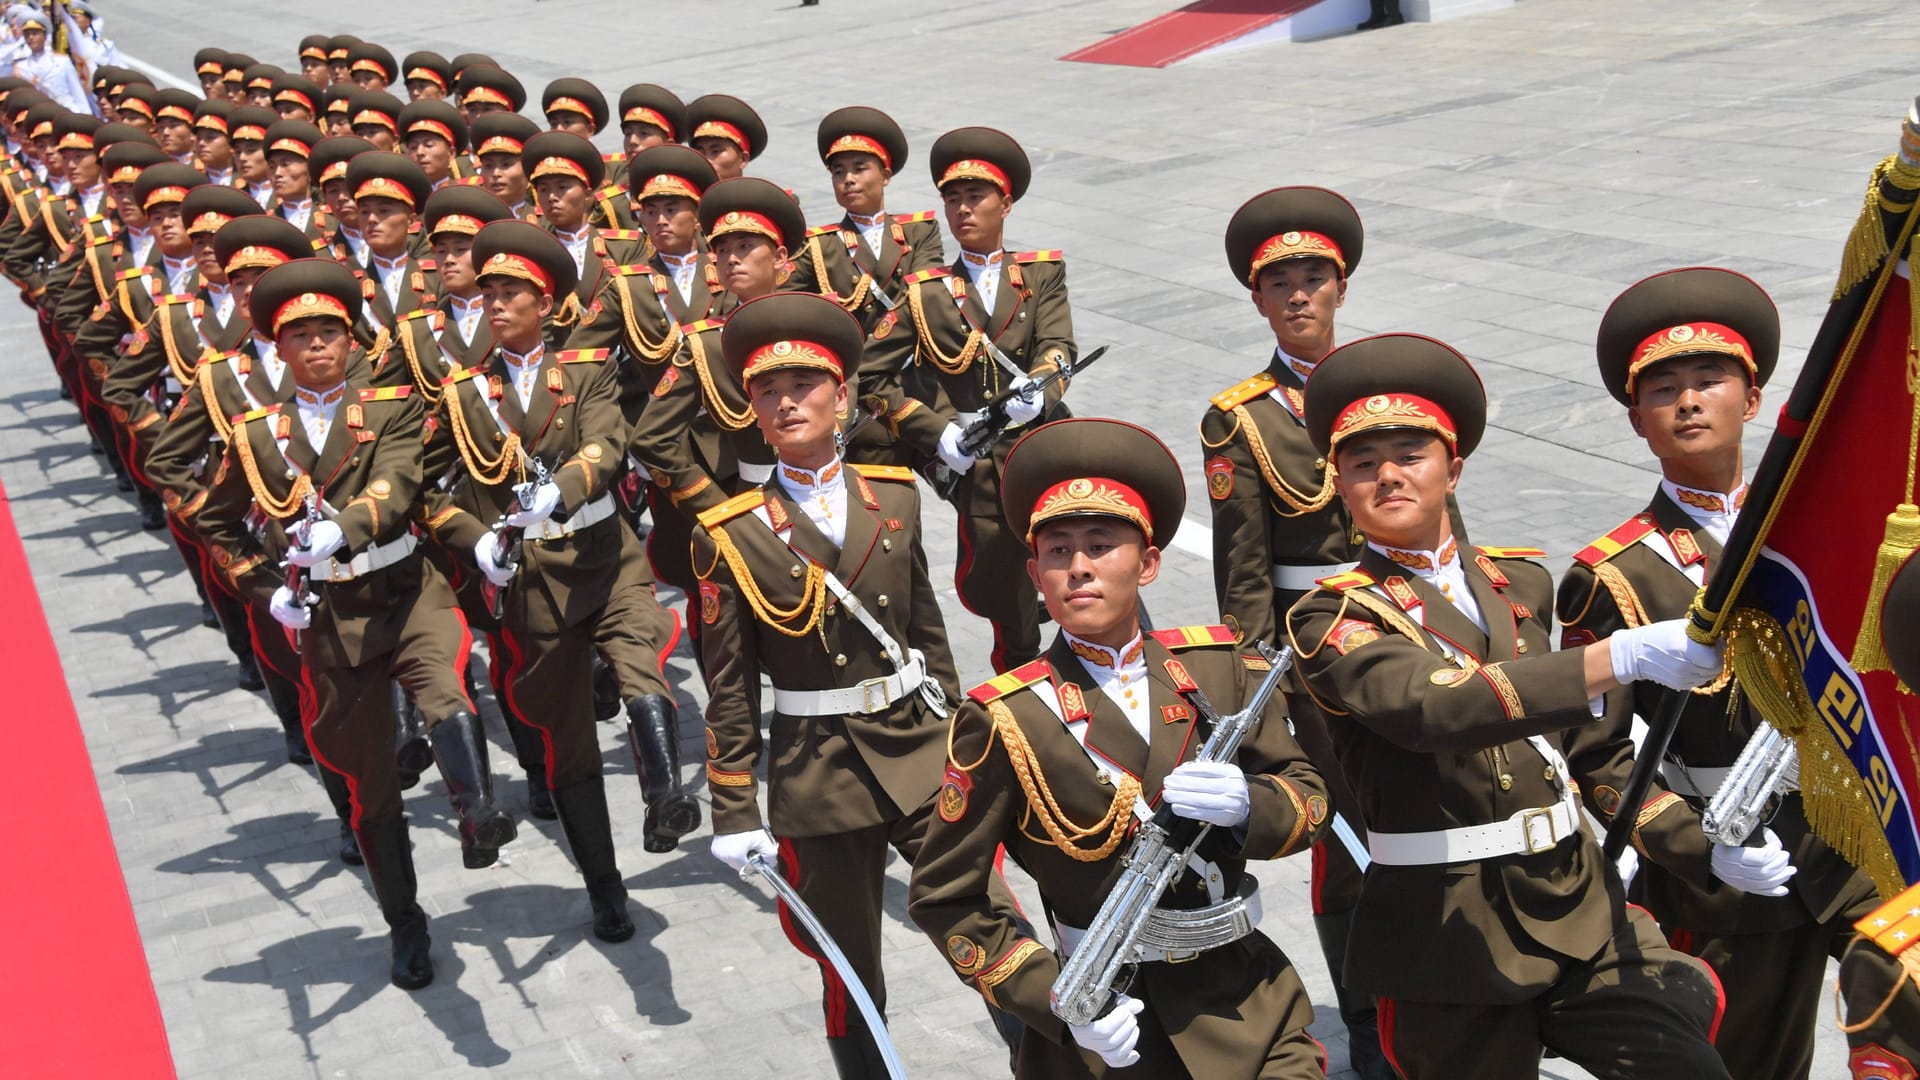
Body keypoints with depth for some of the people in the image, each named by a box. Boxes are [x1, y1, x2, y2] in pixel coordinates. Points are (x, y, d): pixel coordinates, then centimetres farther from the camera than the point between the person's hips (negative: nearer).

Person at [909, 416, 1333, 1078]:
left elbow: (1309, 797, 4)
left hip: (1250, 1006, 3)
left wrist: (1247, 805, -18)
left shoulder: (1219, 664, -2)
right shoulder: (1003, 719, -11)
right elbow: (944, 899, -7)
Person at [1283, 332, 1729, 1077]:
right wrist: (1626, 657, -33)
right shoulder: (1331, 617, -8)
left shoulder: (1522, 581, 11)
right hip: (1454, 934, -4)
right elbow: (1426, 704, -27)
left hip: (1582, 906, 4)